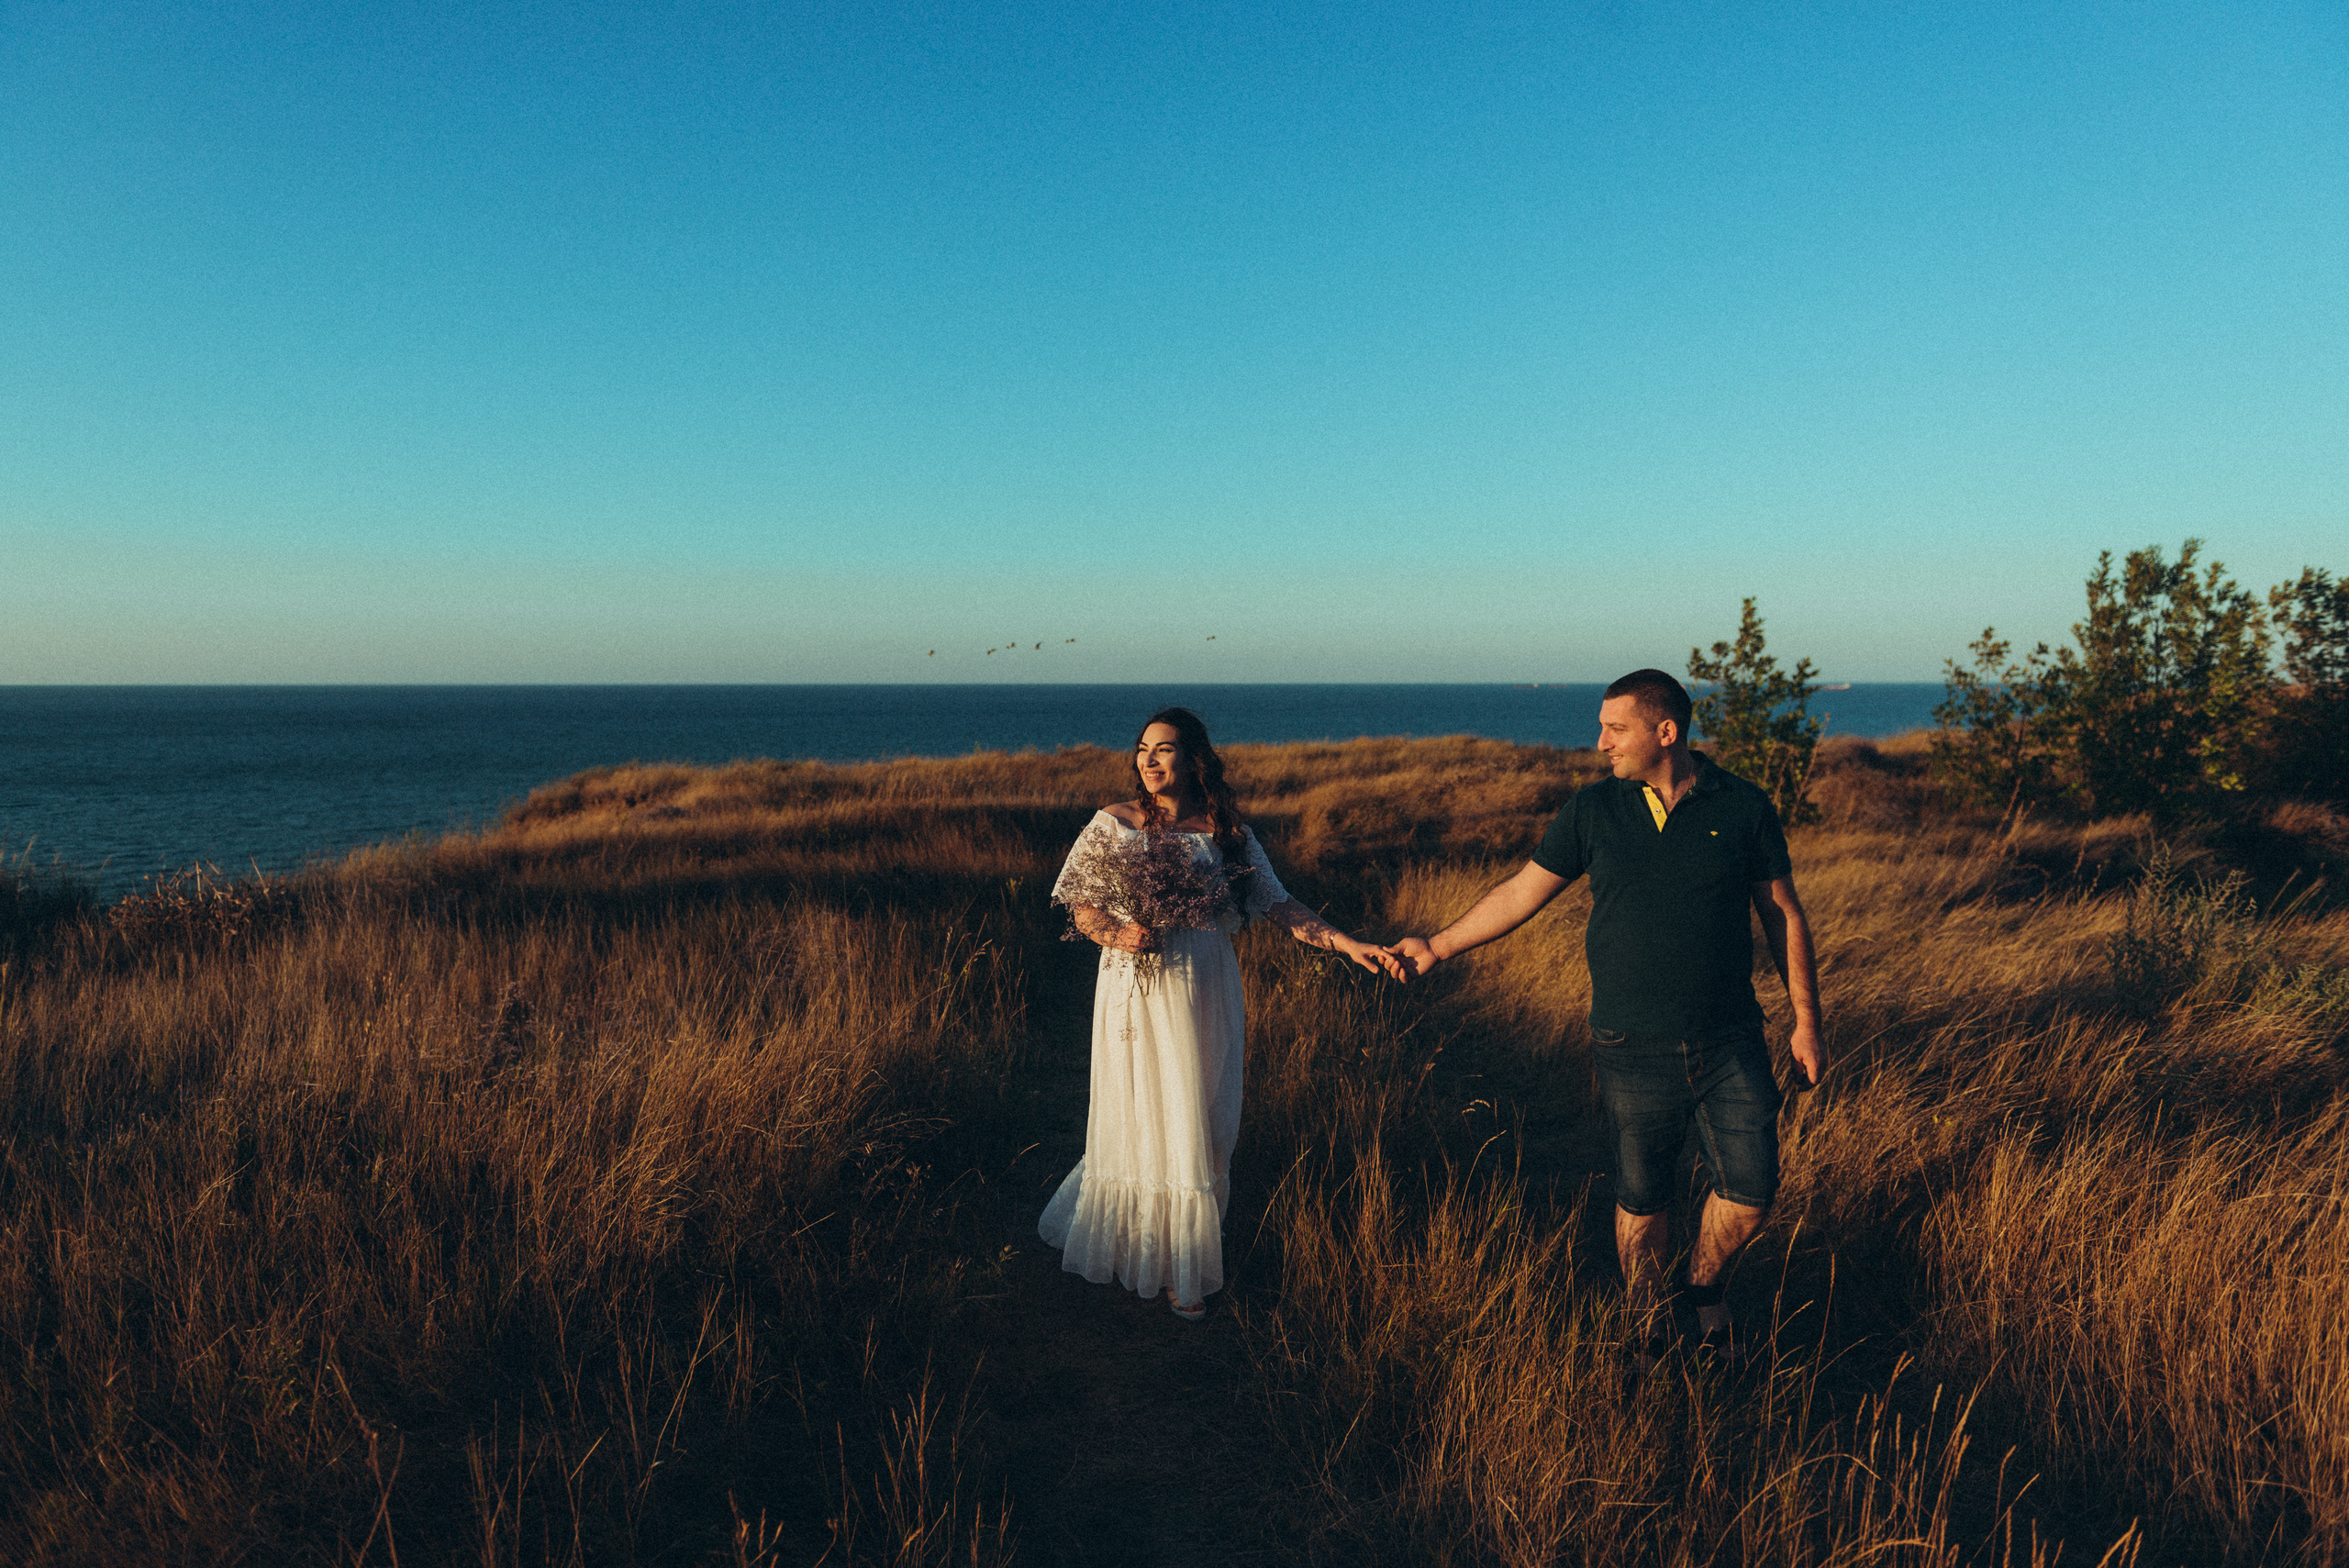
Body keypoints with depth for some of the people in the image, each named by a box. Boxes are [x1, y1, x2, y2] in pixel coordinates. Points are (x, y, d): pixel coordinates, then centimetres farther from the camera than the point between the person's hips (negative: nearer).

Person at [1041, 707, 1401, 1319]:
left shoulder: (1229, 834, 3)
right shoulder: (1114, 823, 0)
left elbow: (1280, 905, 0)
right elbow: (1074, 898, 3)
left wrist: (1347, 944, -11)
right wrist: (1119, 934, -16)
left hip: (1204, 993, 1)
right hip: (1135, 991, -1)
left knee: (1196, 1125, 4)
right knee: (1139, 1120, 3)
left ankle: (1184, 1269, 21)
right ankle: (1137, 1251, 23)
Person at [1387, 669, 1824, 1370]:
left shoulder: (1743, 808, -3)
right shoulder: (1592, 810, -2)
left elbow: (1784, 914, 5)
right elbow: (1521, 892, 4)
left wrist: (1805, 1017, 5)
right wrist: (1437, 946, 3)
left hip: (1731, 1044, 0)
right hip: (1635, 1050, 0)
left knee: (1751, 1191, 3)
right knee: (1642, 1198, 10)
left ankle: (1705, 1284, 34)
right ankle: (1646, 1323, 33)